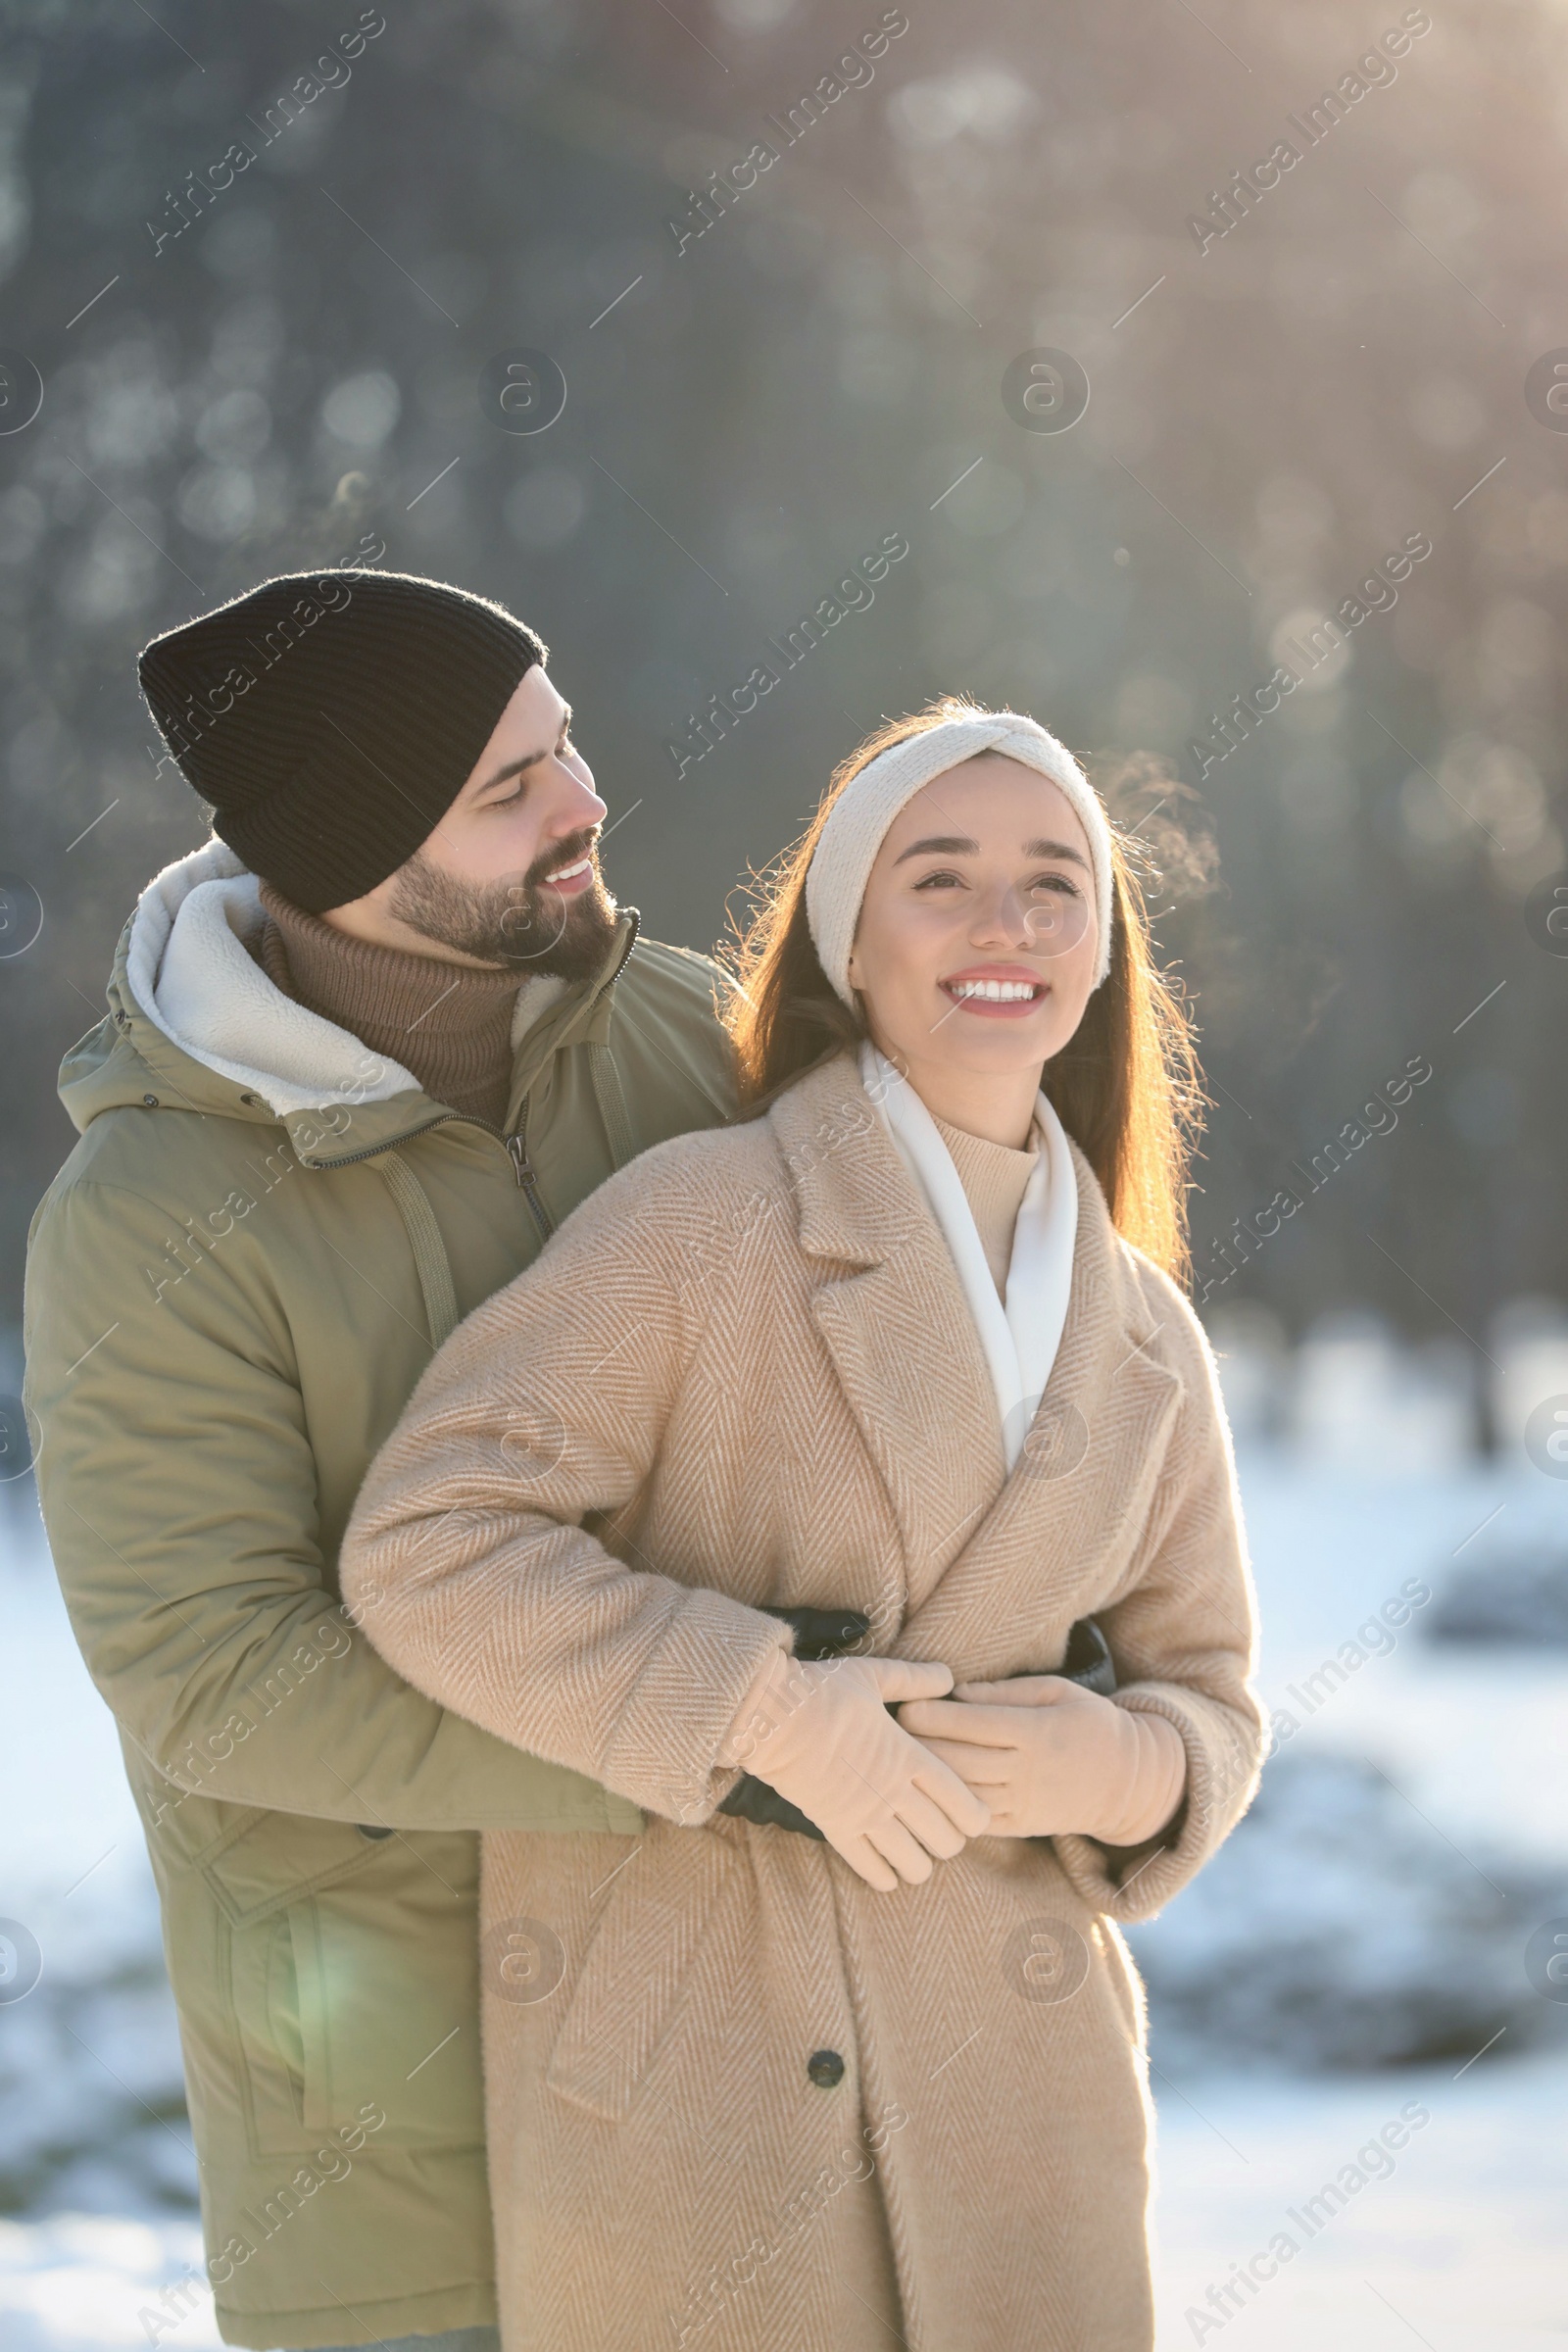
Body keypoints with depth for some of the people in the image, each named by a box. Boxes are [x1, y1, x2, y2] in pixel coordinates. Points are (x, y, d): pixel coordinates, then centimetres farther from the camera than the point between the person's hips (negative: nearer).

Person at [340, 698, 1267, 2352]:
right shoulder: (702, 1221, -7)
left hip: (1007, 2075, 4)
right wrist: (765, 1714, -19)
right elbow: (428, 1546, -14)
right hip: (671, 2075, -4)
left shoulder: (1144, 1342, 10)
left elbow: (1205, 1696, 16)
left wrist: (1120, 1772, -7)